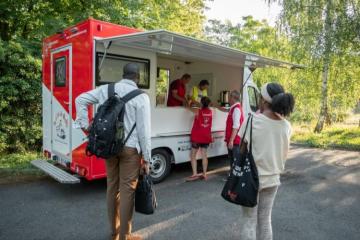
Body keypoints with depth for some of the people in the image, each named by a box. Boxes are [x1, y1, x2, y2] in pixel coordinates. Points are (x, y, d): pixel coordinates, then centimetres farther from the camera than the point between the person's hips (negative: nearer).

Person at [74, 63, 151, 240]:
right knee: (127, 190, 4)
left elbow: (80, 100, 11)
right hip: (130, 148, -5)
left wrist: (85, 125, 10)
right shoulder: (141, 97, -9)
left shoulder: (105, 90, 6)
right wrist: (146, 159, -4)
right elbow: (144, 131, -10)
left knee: (112, 187, 16)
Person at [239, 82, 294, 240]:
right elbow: (283, 154, 5)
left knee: (250, 221, 11)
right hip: (272, 179, 4)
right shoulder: (286, 126, -3)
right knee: (265, 220, 19)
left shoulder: (253, 121, -17)